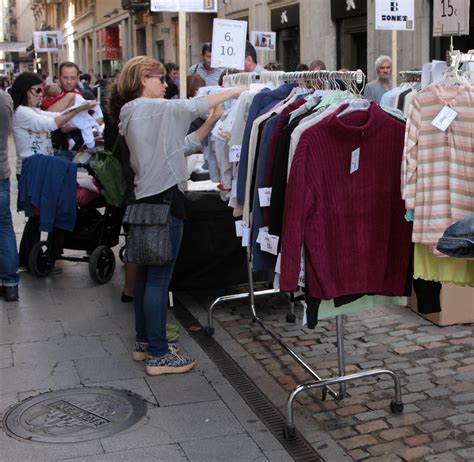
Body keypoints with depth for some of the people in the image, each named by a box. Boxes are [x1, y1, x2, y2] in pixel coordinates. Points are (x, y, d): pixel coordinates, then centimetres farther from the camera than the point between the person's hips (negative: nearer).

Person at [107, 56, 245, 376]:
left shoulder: (133, 111, 17)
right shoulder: (149, 108, -12)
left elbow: (179, 145, 18)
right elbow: (193, 106, -17)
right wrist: (235, 92, -8)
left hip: (148, 198, 10)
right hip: (164, 198, -10)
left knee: (147, 274, 15)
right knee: (159, 278, -6)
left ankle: (145, 342, 25)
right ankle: (158, 355, 0)